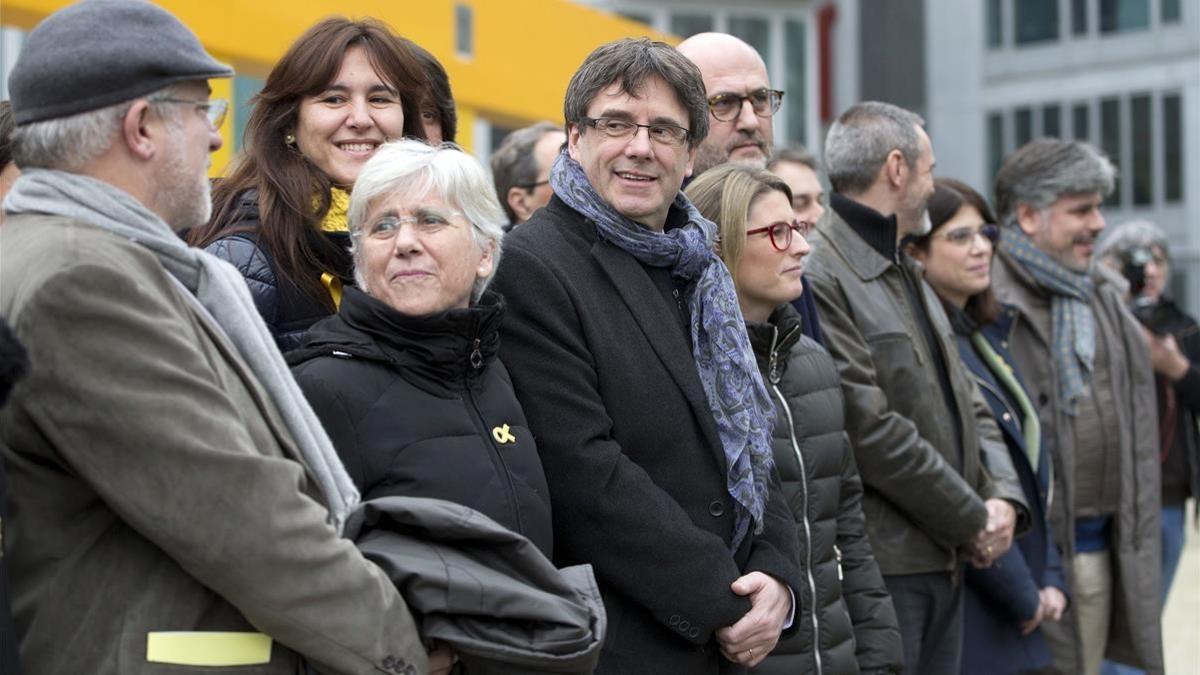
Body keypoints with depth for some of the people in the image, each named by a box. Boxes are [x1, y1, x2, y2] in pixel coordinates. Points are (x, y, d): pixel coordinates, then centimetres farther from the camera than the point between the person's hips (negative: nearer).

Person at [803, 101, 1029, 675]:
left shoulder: (909, 276, 20)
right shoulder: (818, 274, -14)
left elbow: (966, 401, 21)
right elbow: (870, 429, -19)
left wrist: (1002, 496, 2)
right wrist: (972, 520, -11)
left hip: (945, 562, 9)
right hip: (877, 564, -9)